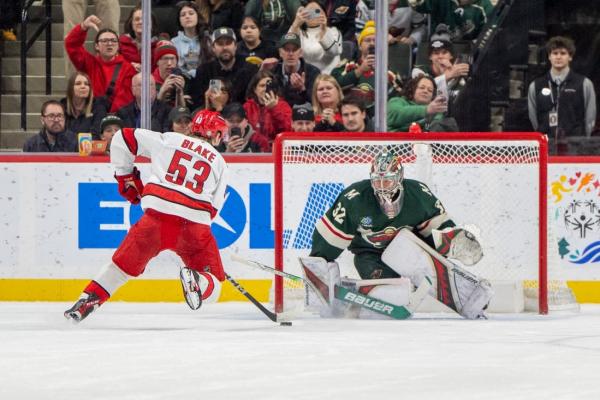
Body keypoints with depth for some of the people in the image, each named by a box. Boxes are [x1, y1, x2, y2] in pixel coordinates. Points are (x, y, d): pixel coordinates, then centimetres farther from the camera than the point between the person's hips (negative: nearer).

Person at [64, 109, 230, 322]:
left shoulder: (168, 140, 17)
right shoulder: (219, 163, 19)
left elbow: (123, 138, 15)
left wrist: (126, 177, 24)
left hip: (158, 216, 1)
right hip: (195, 226, -1)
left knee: (124, 263, 19)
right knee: (212, 286, 10)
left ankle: (86, 302, 10)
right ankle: (197, 280, -23)